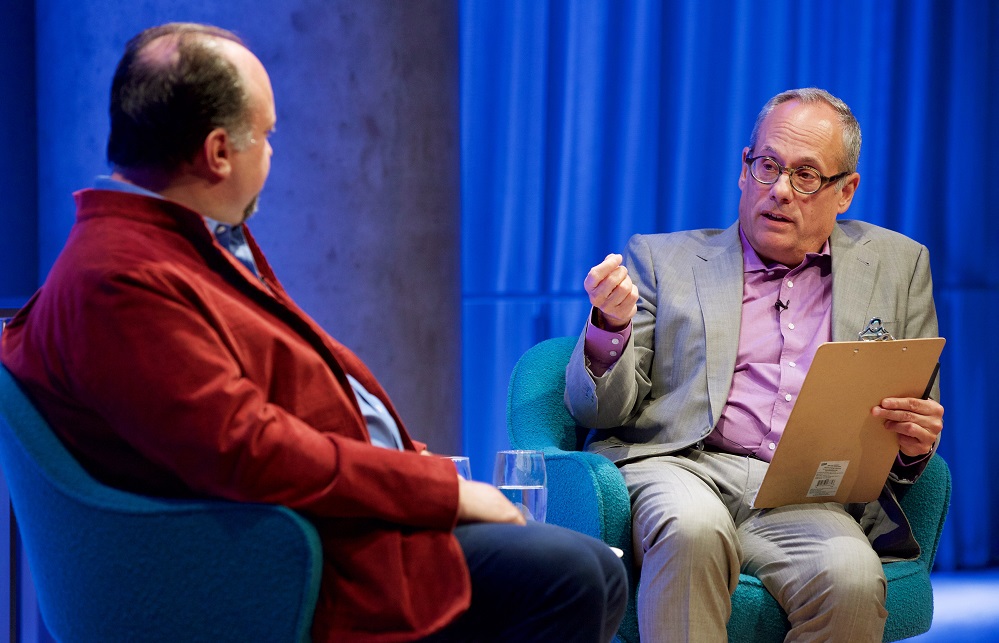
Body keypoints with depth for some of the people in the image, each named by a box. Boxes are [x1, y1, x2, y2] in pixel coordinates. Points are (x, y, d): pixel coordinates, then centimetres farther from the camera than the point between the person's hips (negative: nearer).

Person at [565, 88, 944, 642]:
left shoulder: (894, 264, 22)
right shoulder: (662, 259, 18)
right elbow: (594, 409, 10)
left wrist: (914, 446, -4)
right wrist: (610, 325, -11)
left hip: (808, 497, 1)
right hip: (682, 470, -1)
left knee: (851, 577, -34)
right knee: (694, 527, -38)